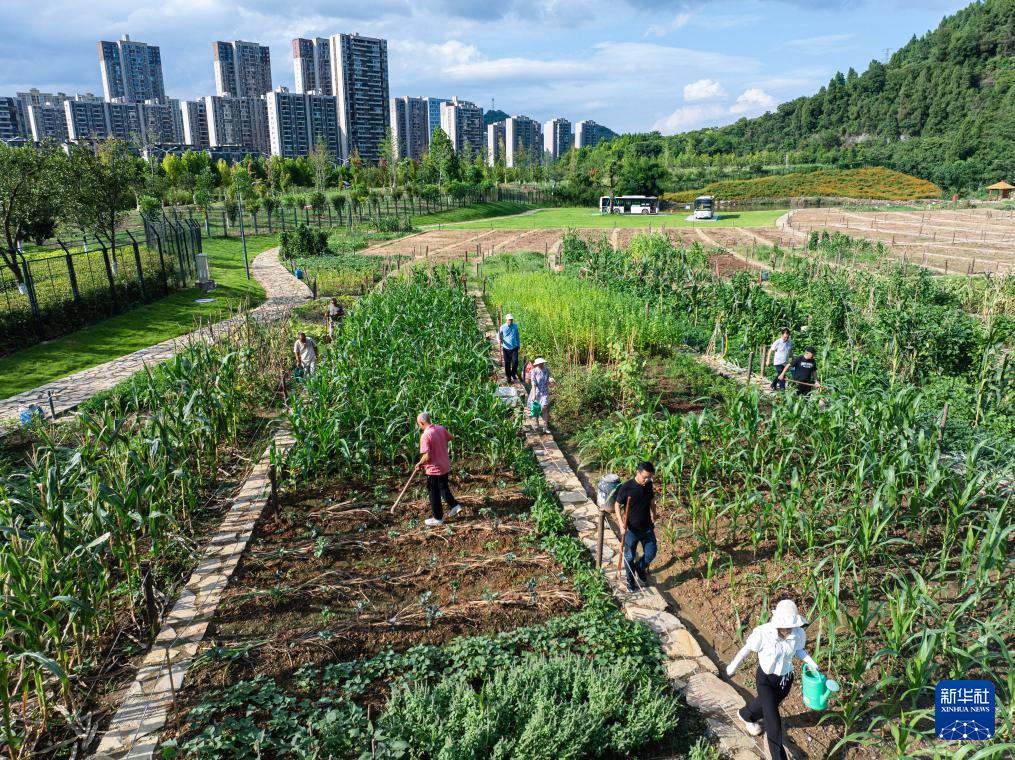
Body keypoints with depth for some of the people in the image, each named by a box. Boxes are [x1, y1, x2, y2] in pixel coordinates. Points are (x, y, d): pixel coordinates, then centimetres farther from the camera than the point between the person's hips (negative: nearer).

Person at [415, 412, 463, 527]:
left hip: (434, 469, -7)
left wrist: (419, 464, -8)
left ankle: (438, 518, 20)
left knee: (434, 494, 9)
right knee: (443, 487, 28)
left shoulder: (425, 436, -24)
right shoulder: (441, 428, -3)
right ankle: (455, 506, 24)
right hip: (445, 466, 7)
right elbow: (451, 438, 16)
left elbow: (427, 456, -26)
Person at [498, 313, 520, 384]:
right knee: (507, 363, 4)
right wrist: (499, 340, -17)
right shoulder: (503, 327, -1)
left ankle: (514, 375, 13)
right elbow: (499, 336, 5)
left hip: (514, 348, 1)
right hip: (506, 348, -1)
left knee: (515, 362, -10)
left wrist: (518, 344, 21)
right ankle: (508, 377, 18)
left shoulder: (515, 326, 6)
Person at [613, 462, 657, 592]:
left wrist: (653, 518, 16)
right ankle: (630, 581, 32)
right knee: (629, 557, 10)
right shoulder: (626, 487, -20)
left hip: (647, 527, 4)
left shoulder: (649, 485, -5)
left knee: (651, 554, 8)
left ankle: (640, 567, 38)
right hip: (631, 529, -4)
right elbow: (617, 505, -11)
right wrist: (621, 522, -22)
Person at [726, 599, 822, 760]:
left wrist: (812, 663, -16)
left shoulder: (798, 633, -22)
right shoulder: (762, 633, -32)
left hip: (786, 679, 4)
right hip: (765, 679, -4)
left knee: (767, 705, 30)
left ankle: (745, 715, 62)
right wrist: (733, 666, -3)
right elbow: (747, 649, -15)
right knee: (774, 722, -6)